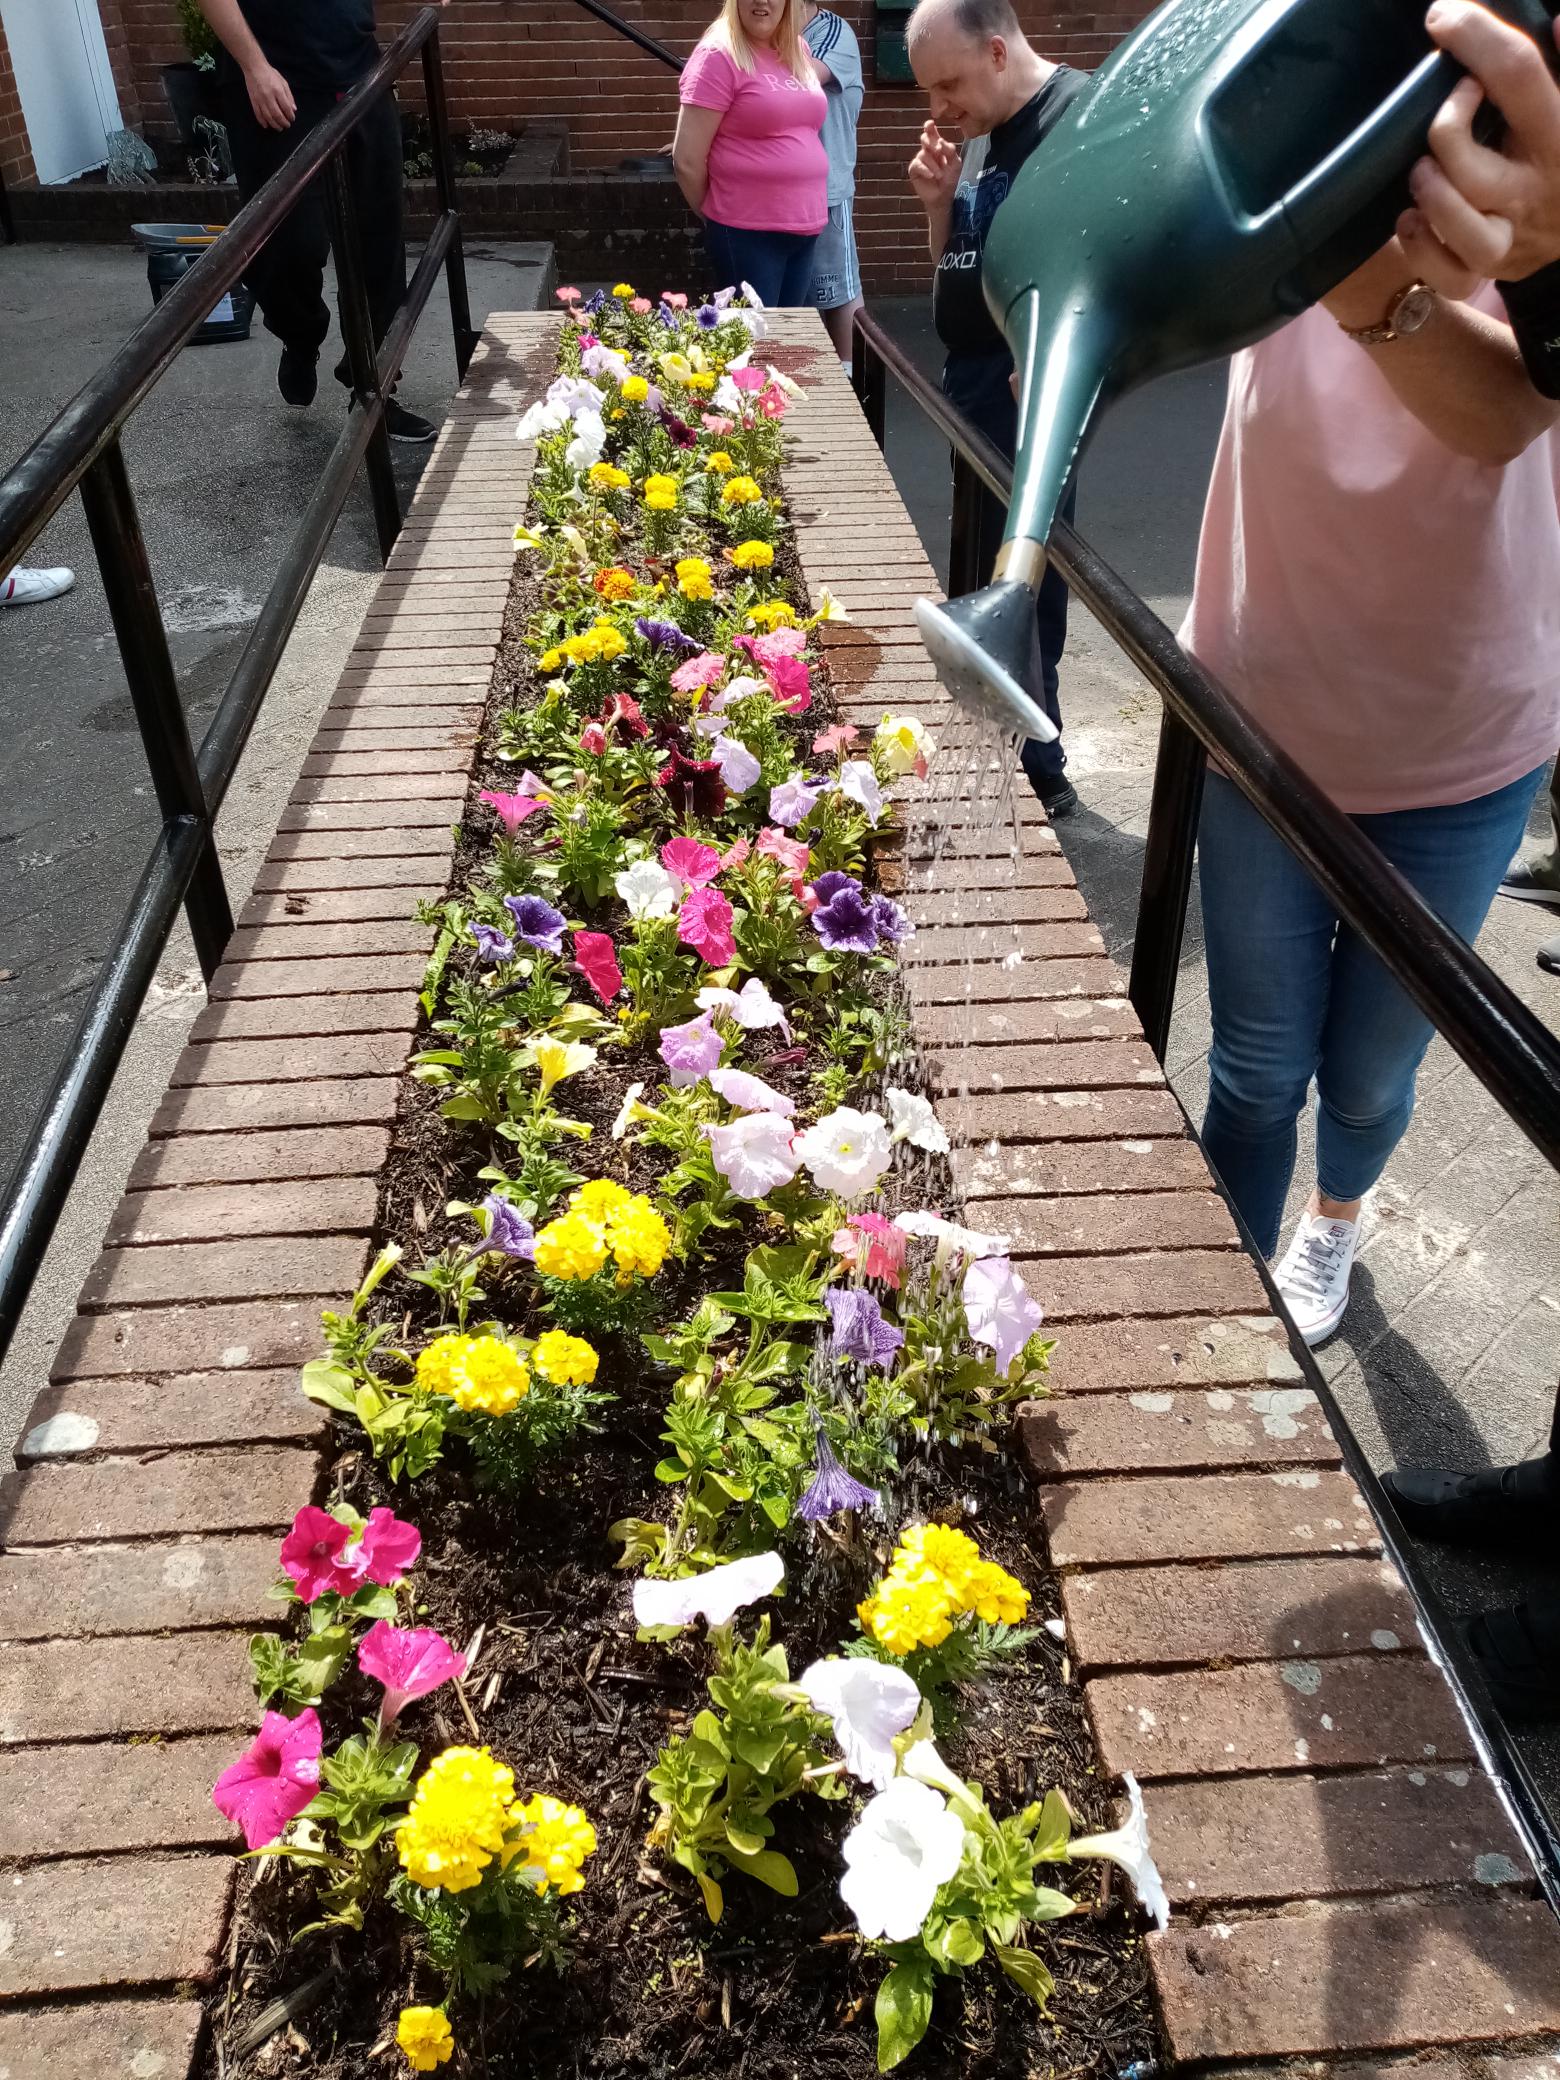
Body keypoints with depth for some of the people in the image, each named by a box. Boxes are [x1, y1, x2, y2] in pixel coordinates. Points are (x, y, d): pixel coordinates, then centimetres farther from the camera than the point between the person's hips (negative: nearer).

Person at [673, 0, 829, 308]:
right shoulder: (718, 57, -9)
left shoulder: (799, 52, 11)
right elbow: (687, 161, -11)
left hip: (805, 229, 7)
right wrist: (717, 216, 0)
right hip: (747, 233, -7)